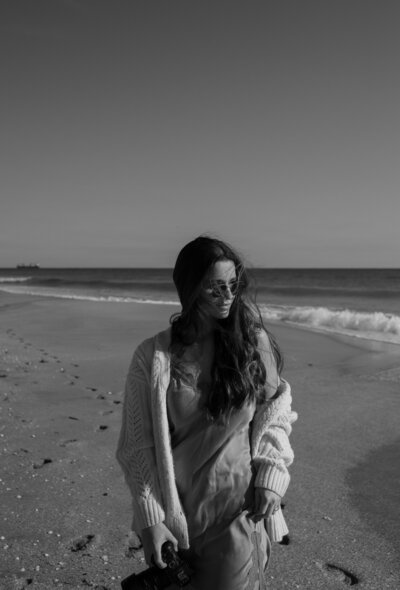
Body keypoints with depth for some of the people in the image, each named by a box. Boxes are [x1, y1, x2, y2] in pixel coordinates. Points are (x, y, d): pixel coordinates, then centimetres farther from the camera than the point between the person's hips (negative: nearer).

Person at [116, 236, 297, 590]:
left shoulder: (255, 342, -6)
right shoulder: (153, 357, -10)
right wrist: (150, 517, -8)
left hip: (239, 509, 0)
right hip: (176, 509, 0)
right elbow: (138, 444, -6)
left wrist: (271, 475, -5)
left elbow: (275, 410, 6)